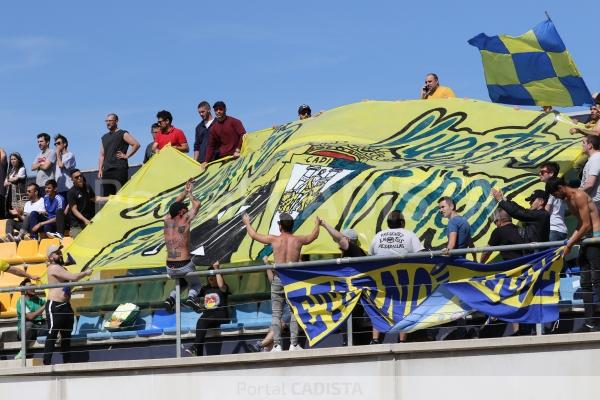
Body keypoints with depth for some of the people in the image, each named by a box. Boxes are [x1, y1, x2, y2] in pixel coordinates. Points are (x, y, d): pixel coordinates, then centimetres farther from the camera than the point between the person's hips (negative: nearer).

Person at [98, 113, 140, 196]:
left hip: (119, 169, -6)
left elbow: (136, 144, -7)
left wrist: (126, 156, -8)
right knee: (106, 195, 1)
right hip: (107, 170, 6)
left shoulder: (123, 134, 2)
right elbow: (102, 155, 20)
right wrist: (100, 170, 10)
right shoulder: (104, 137, 21)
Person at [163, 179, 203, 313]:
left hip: (170, 268, 4)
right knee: (195, 284, 24)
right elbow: (197, 205, 6)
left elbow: (176, 203, 23)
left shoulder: (167, 220, 6)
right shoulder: (184, 220, -7)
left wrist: (185, 191, 25)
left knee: (182, 282, 34)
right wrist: (189, 193, 20)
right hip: (185, 265, -4)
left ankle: (171, 297, 3)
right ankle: (191, 297, -11)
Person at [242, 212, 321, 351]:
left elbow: (254, 235, 15)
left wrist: (247, 223, 33)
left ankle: (277, 345, -2)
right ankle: (294, 344, -1)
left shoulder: (274, 239, 0)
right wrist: (317, 224, 45)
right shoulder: (298, 240, 3)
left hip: (278, 279, 0)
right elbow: (314, 235, 24)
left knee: (276, 314, 3)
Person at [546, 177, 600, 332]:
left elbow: (587, 225, -16)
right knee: (585, 283, 8)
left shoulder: (579, 196, -13)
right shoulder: (568, 201, 16)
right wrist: (568, 243, 9)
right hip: (586, 241, 10)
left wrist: (570, 245, -11)